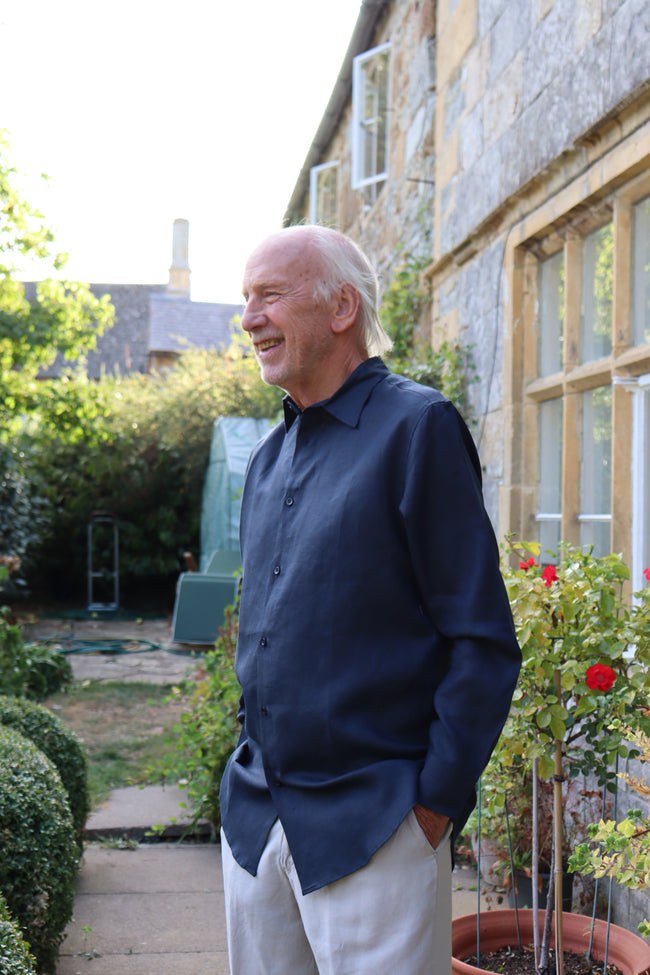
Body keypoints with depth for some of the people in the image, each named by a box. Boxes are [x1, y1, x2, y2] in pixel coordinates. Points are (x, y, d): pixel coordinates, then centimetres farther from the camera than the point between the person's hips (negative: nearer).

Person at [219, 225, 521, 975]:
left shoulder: (417, 427, -11)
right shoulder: (268, 459, 11)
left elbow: (485, 642, -13)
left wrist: (436, 800, -13)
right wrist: (253, 768, 14)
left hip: (373, 828, -7)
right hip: (253, 819, 7)